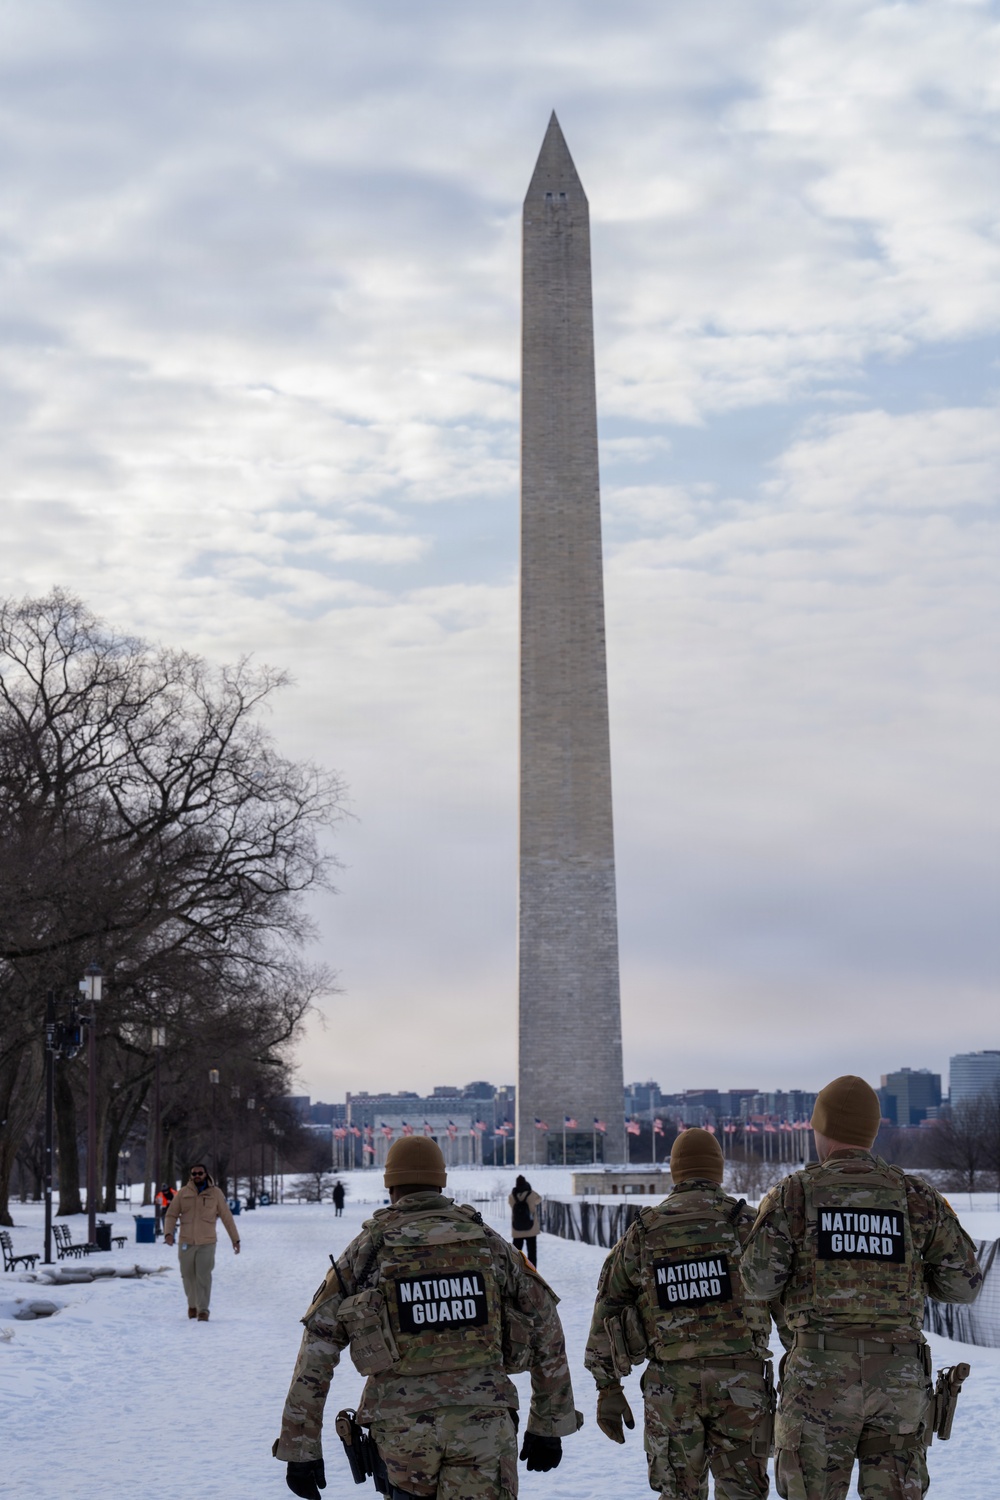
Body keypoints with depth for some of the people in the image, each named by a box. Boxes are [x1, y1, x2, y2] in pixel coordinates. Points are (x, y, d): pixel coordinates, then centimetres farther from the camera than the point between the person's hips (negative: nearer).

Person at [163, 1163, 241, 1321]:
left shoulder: (215, 1193, 1)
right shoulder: (183, 1193, 3)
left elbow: (227, 1217, 6)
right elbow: (171, 1215, 4)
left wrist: (235, 1238, 7)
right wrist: (168, 1232, -13)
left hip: (207, 1243, -2)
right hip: (186, 1242, 2)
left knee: (203, 1277, -12)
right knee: (188, 1276, 9)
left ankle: (203, 1311, -7)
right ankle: (192, 1304, 32)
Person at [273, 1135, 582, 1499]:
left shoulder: (367, 1250, 5)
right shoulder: (488, 1242, 9)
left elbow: (316, 1352, 1)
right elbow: (547, 1332, 13)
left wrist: (300, 1449, 6)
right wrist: (549, 1425, 20)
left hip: (402, 1427, 0)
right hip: (484, 1424, 0)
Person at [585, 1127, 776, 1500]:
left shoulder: (642, 1232, 6)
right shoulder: (744, 1223, -1)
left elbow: (607, 1312, 8)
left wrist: (608, 1388, 13)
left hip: (671, 1384, 2)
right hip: (739, 1381, -2)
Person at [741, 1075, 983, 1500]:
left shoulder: (793, 1194, -1)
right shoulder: (917, 1196, 4)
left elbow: (760, 1281, -7)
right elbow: (963, 1284, 4)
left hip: (821, 1374, -2)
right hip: (898, 1377, 2)